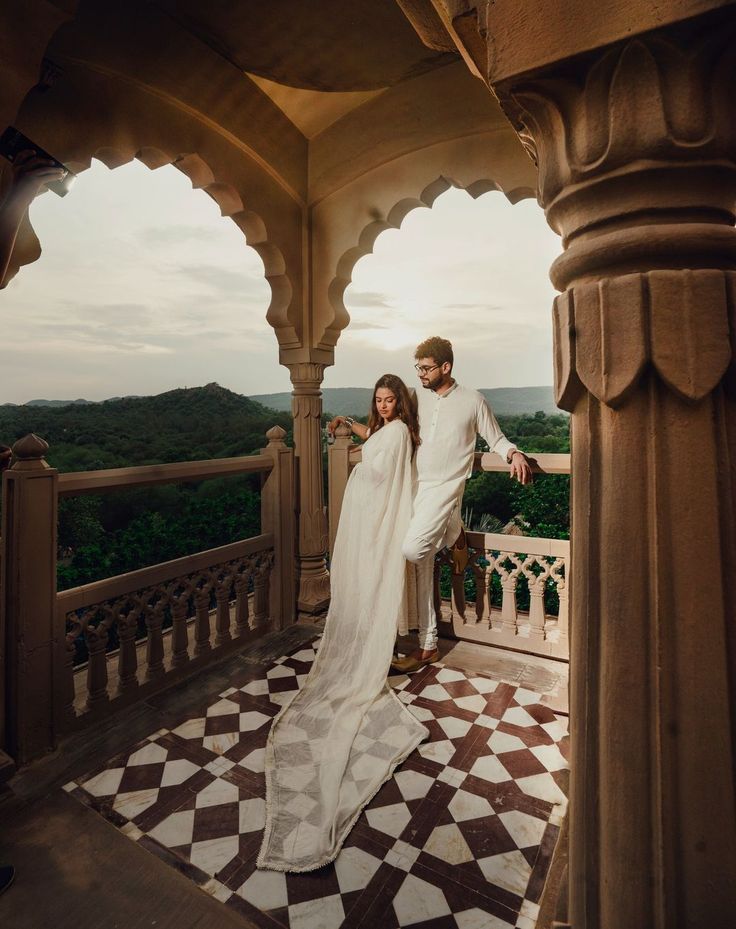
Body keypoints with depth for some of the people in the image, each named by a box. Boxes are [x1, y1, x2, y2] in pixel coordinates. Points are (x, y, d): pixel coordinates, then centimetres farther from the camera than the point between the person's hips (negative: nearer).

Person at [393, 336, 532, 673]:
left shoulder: (473, 401, 0)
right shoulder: (417, 397, 10)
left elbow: (496, 439, 7)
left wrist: (514, 454, -14)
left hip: (445, 487, -4)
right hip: (416, 487, 4)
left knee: (413, 549, -27)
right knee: (423, 566, 5)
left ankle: (455, 533, 7)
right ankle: (428, 646, 17)